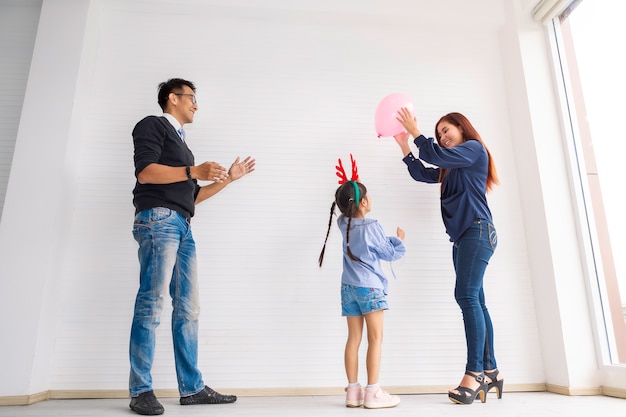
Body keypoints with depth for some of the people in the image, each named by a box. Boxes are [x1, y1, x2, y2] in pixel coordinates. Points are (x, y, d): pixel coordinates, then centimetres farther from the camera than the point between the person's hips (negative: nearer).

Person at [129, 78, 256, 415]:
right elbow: (145, 171, -10)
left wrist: (228, 178, 25)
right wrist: (194, 171, -13)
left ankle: (191, 387, 5)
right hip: (158, 218, -8)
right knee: (151, 302, -10)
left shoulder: (180, 143, 31)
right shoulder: (153, 125, 7)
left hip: (182, 226, 8)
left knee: (188, 308, 2)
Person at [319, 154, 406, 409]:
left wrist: (348, 189, 19)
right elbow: (390, 254, -4)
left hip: (348, 288, 6)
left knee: (354, 339, 9)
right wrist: (399, 240, 15)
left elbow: (345, 214, 28)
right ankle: (372, 392, 1)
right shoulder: (372, 227, -11)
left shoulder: (344, 224, 5)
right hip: (370, 287, -6)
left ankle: (353, 391, 13)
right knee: (375, 339, 0)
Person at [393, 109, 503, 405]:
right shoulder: (452, 167, 26)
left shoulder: (474, 148, 2)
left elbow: (437, 155, -11)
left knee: (467, 296, -18)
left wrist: (415, 131, -2)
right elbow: (422, 173, 26)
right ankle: (490, 371, 6)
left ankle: (474, 373, -17)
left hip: (477, 230, -9)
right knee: (474, 301, 3)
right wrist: (403, 144, 20)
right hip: (462, 236, 9)